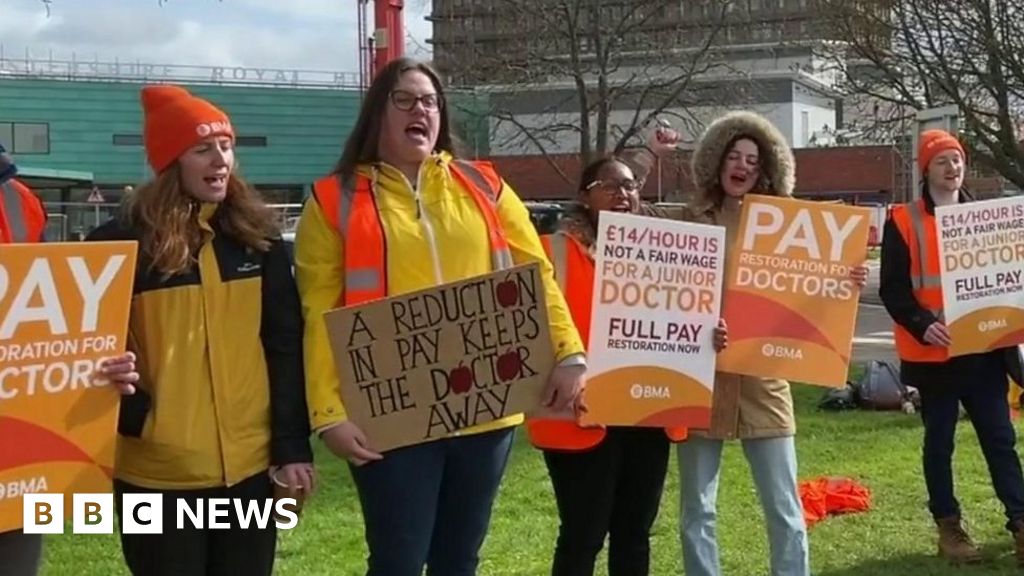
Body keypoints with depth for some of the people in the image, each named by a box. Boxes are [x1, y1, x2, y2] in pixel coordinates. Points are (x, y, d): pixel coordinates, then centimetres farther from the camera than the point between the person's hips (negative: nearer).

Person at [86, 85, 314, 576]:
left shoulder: (256, 236, 5)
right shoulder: (121, 243, -4)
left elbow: (285, 346, 4)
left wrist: (292, 445, 0)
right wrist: (131, 417, -17)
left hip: (249, 465, 3)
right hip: (158, 472, -3)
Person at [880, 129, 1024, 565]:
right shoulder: (903, 221, -3)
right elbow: (893, 289, -7)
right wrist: (922, 326, -22)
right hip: (934, 352, -3)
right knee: (939, 441, 7)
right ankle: (949, 527, 17)